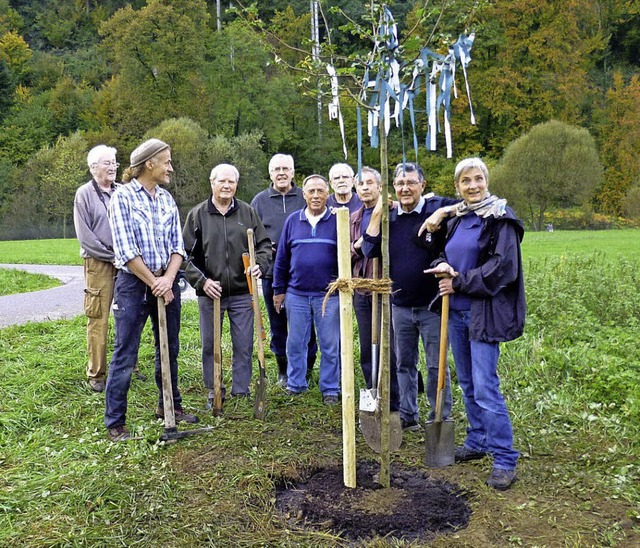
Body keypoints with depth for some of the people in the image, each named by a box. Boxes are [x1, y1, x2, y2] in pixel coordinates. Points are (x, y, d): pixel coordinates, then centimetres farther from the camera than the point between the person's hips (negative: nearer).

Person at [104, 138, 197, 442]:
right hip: (134, 283, -6)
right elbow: (126, 251, -14)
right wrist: (154, 283, -12)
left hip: (166, 283, 6)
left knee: (169, 350, 16)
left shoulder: (167, 199, 10)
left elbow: (177, 245, 6)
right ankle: (115, 423, 9)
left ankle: (169, 405, 33)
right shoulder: (123, 196, -8)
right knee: (125, 355, -2)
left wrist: (168, 279, -11)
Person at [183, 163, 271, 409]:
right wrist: (201, 281, -10)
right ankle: (213, 393, 23)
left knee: (244, 345, 7)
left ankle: (241, 390, 21)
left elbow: (264, 243, 9)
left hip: (242, 292, 1)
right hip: (209, 293, 0)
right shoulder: (197, 215, 1)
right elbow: (186, 254, 1)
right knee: (210, 345, 9)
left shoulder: (247, 212, 5)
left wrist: (260, 264, -10)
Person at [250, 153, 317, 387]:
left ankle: (307, 368, 19)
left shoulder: (305, 198, 4)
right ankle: (283, 371, 24)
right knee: (277, 323, 10)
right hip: (271, 272, 2)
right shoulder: (260, 200, 9)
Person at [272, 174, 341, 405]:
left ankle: (330, 389, 17)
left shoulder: (338, 220, -1)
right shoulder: (293, 220, 6)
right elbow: (282, 257, 10)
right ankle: (295, 384, 26)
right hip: (296, 294, 2)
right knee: (295, 343, 10)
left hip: (329, 295, -2)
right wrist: (278, 289, 9)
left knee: (330, 346, 5)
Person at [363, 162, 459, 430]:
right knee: (404, 364, 15)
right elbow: (369, 250, -4)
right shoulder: (389, 216, 5)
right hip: (400, 306, 5)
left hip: (432, 305, -4)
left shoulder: (438, 208, -8)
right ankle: (408, 416, 29)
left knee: (436, 366, 5)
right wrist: (377, 215, -9)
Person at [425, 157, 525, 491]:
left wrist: (459, 282, -14)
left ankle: (505, 460, 4)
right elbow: (446, 255, 19)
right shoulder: (457, 219, 13)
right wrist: (442, 265, -5)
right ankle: (477, 442, 32)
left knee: (485, 387, -8)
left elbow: (503, 266, -16)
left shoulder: (500, 219, -9)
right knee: (467, 384, 16)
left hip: (484, 313, -7)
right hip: (456, 312, 7)